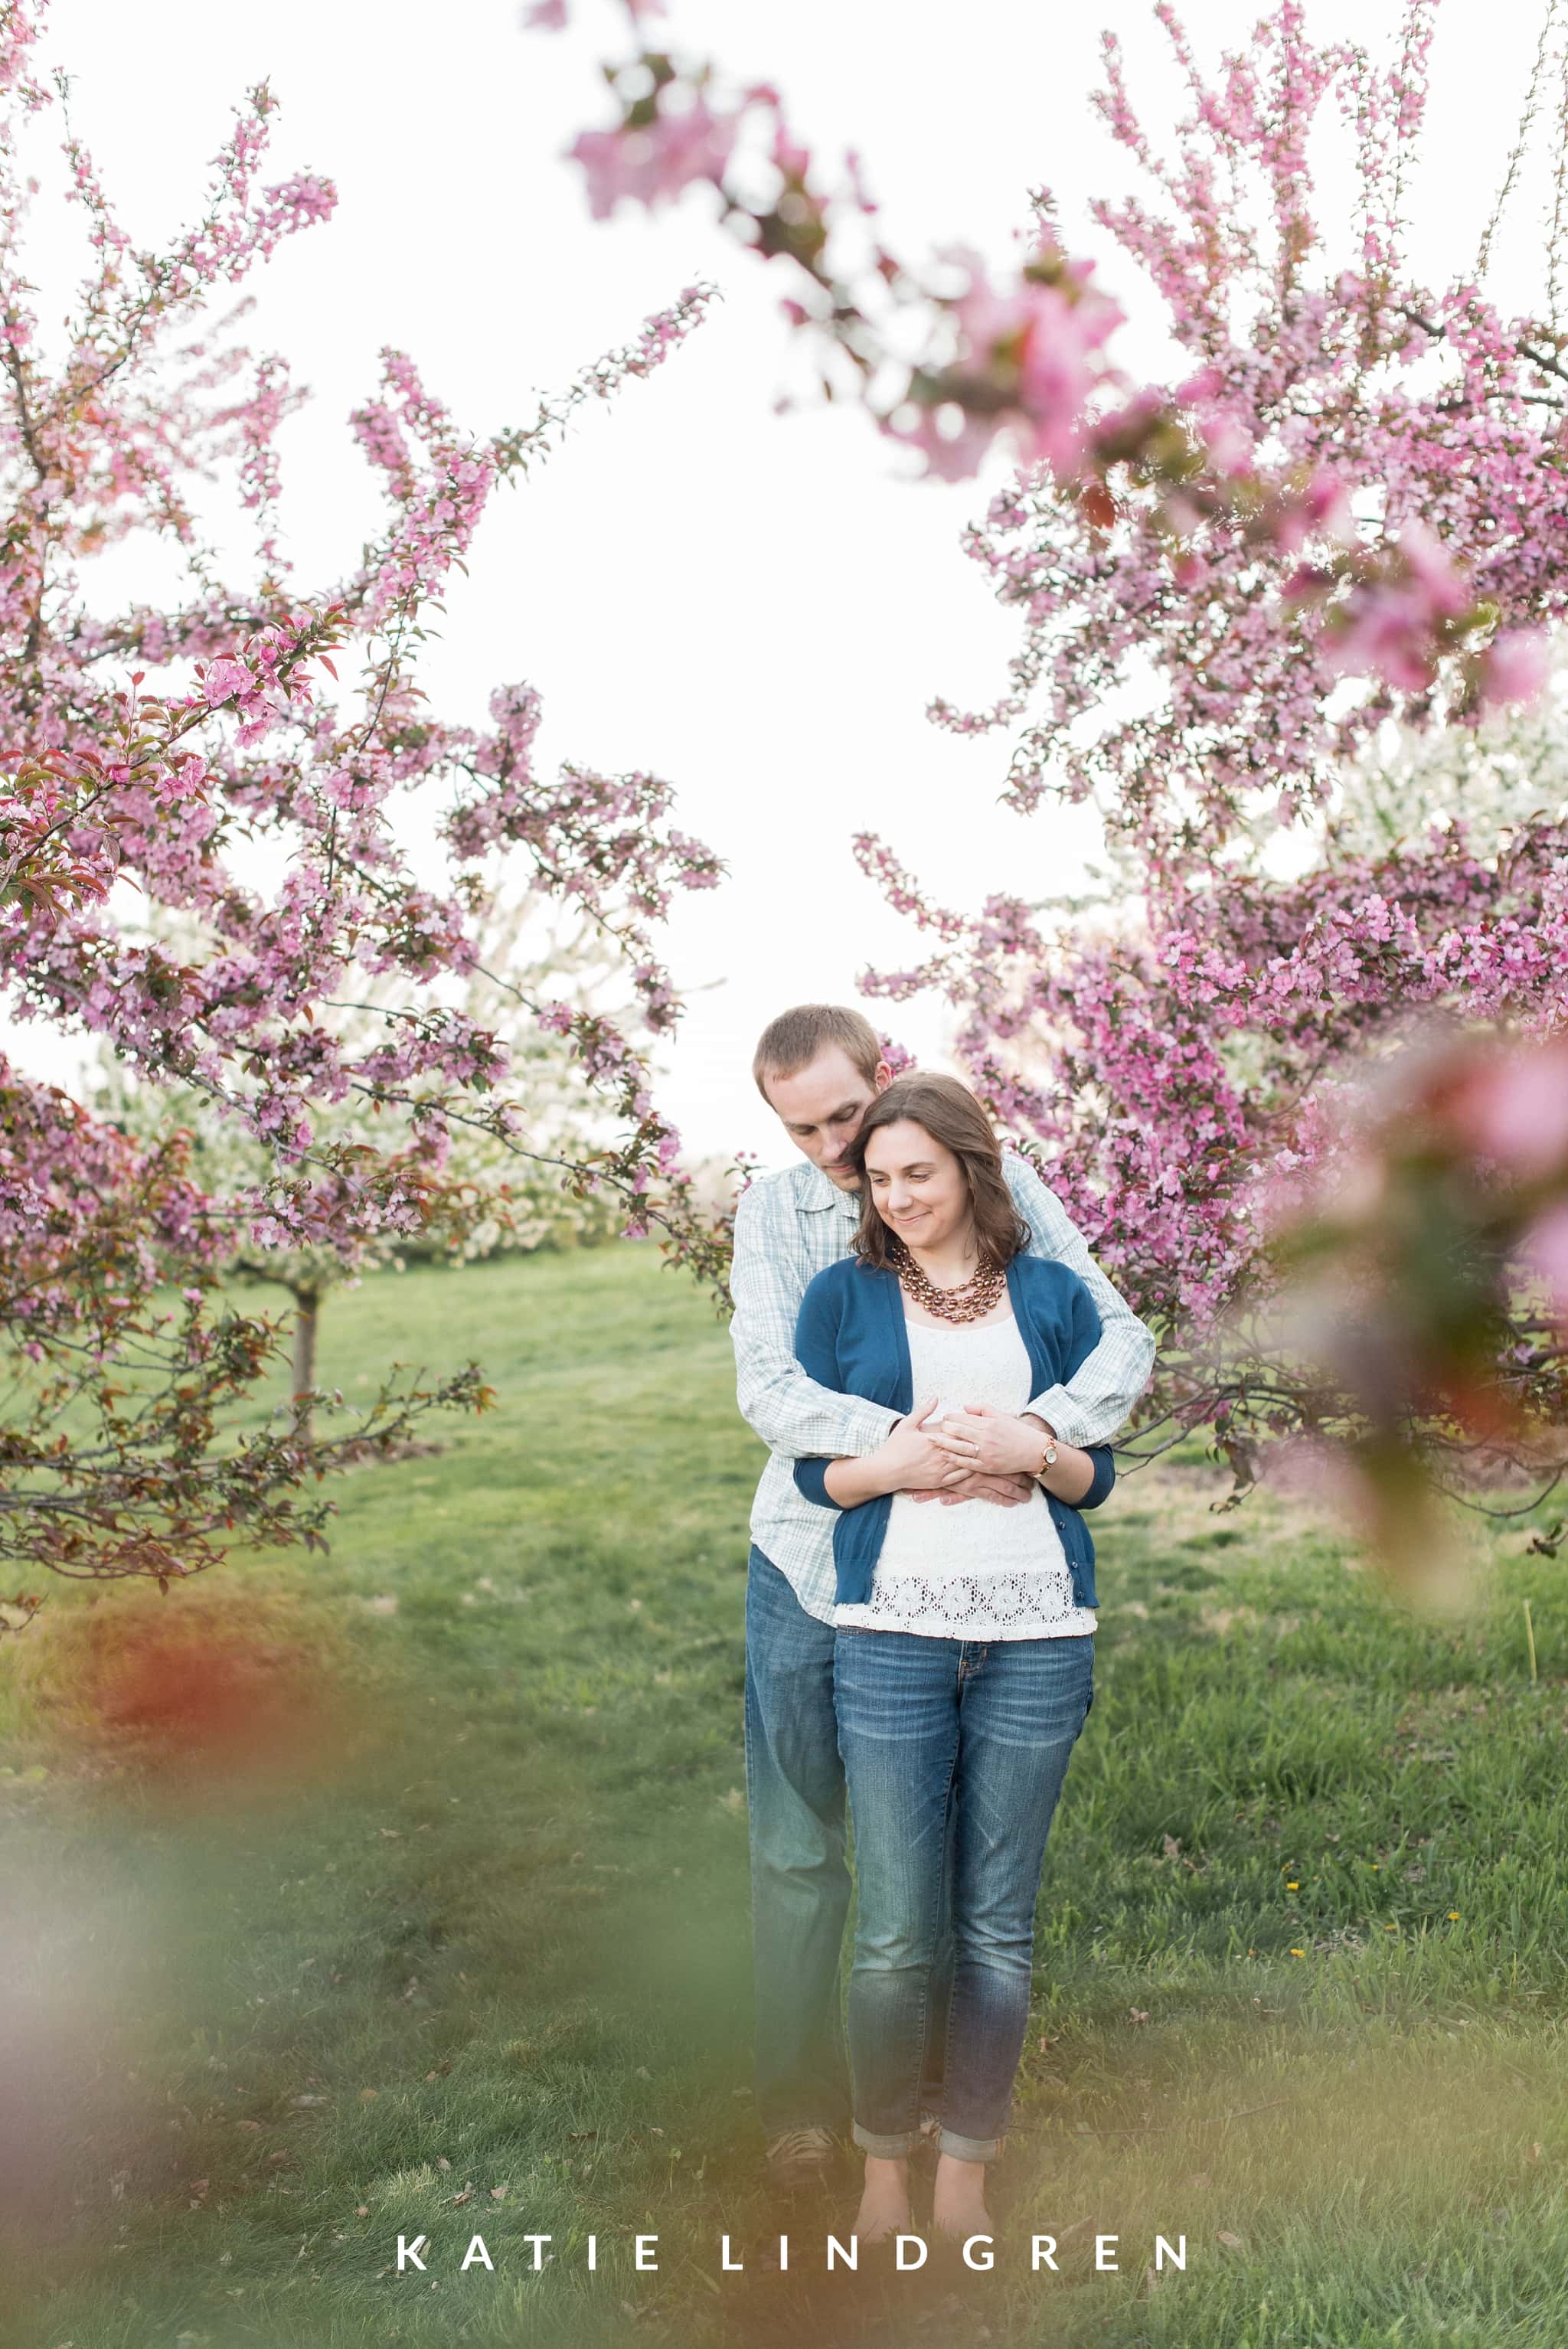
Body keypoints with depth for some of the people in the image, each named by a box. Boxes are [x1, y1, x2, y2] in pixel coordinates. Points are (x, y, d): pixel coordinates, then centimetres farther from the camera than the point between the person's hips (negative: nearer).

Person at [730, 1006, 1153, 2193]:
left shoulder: (1000, 1190, -4)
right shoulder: (774, 1211, -2)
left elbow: (1122, 1334, -9)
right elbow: (769, 1388, -14)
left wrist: (1042, 1427, -29)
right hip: (811, 1566, 0)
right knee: (798, 1848, 7)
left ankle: (942, 2077, 32)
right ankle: (802, 2098, 23)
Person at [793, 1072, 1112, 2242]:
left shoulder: (1055, 1295, 9)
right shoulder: (844, 1294, 7)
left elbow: (1100, 1475, 10)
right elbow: (812, 1471, 6)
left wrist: (1032, 1451, -10)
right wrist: (895, 1463, -13)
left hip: (1036, 1633, 1)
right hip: (893, 1630, -1)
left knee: (1000, 1927, 7)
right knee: (894, 1931, 1)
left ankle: (965, 2176, 19)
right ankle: (885, 2171, 17)